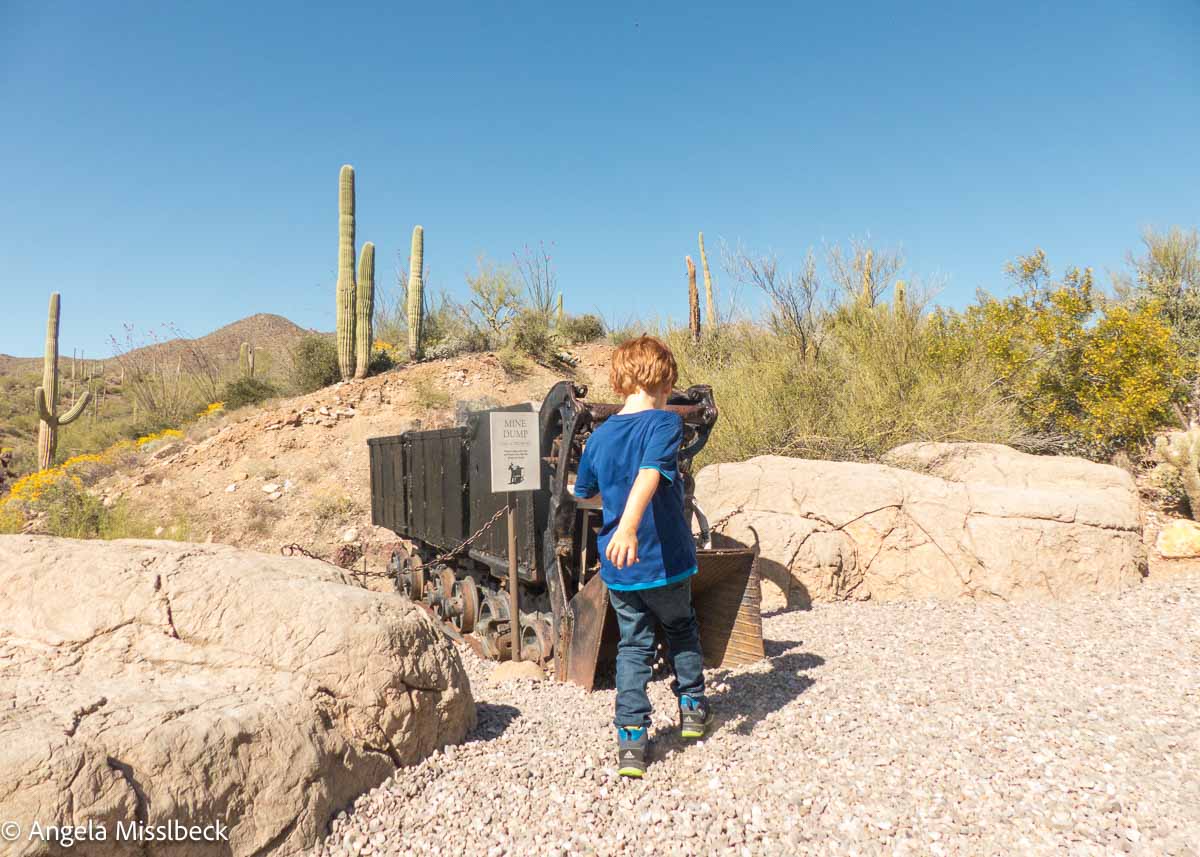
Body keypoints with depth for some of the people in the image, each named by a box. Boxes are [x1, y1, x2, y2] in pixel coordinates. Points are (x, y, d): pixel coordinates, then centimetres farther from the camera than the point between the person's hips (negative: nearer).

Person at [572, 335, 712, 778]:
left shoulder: (599, 435, 3)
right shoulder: (664, 423, -14)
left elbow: (585, 493, 17)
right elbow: (649, 474, -32)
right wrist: (630, 525, -43)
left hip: (618, 568, 3)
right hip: (664, 558, -3)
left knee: (633, 645, 14)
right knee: (681, 629, 23)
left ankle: (631, 739, 8)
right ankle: (692, 706, 38)